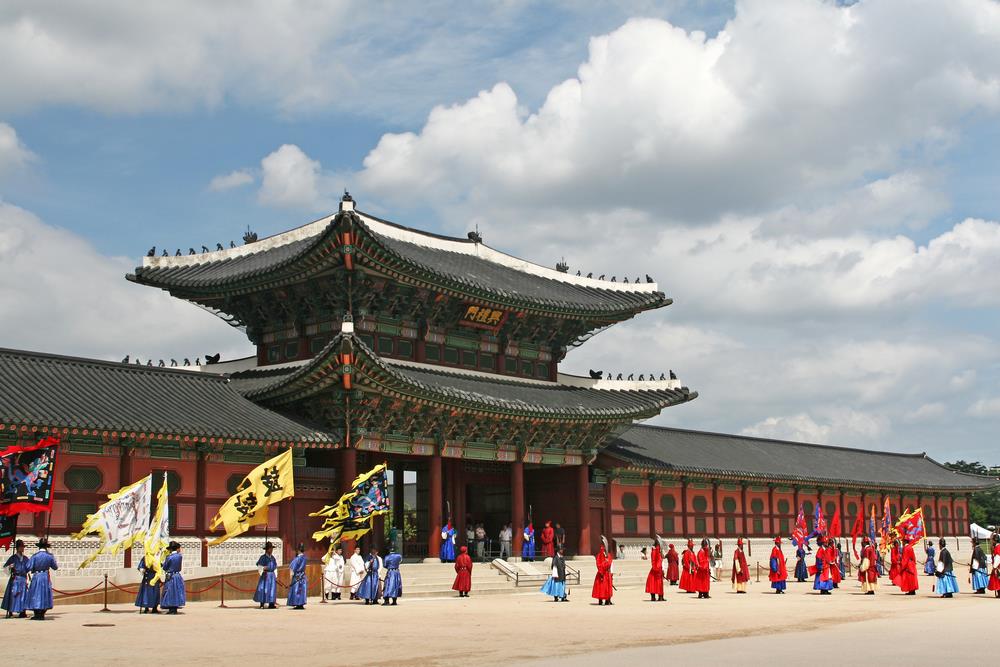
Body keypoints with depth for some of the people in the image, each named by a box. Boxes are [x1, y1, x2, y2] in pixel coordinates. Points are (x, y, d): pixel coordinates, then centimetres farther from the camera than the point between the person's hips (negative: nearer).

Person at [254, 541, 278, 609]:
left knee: (272, 589, 3)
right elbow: (259, 566, -6)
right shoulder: (263, 557, -4)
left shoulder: (273, 558, 13)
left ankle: (271, 604, 6)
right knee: (264, 589, -6)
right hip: (265, 575, -6)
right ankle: (262, 604, -1)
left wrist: (276, 576, 12)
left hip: (272, 575, 6)